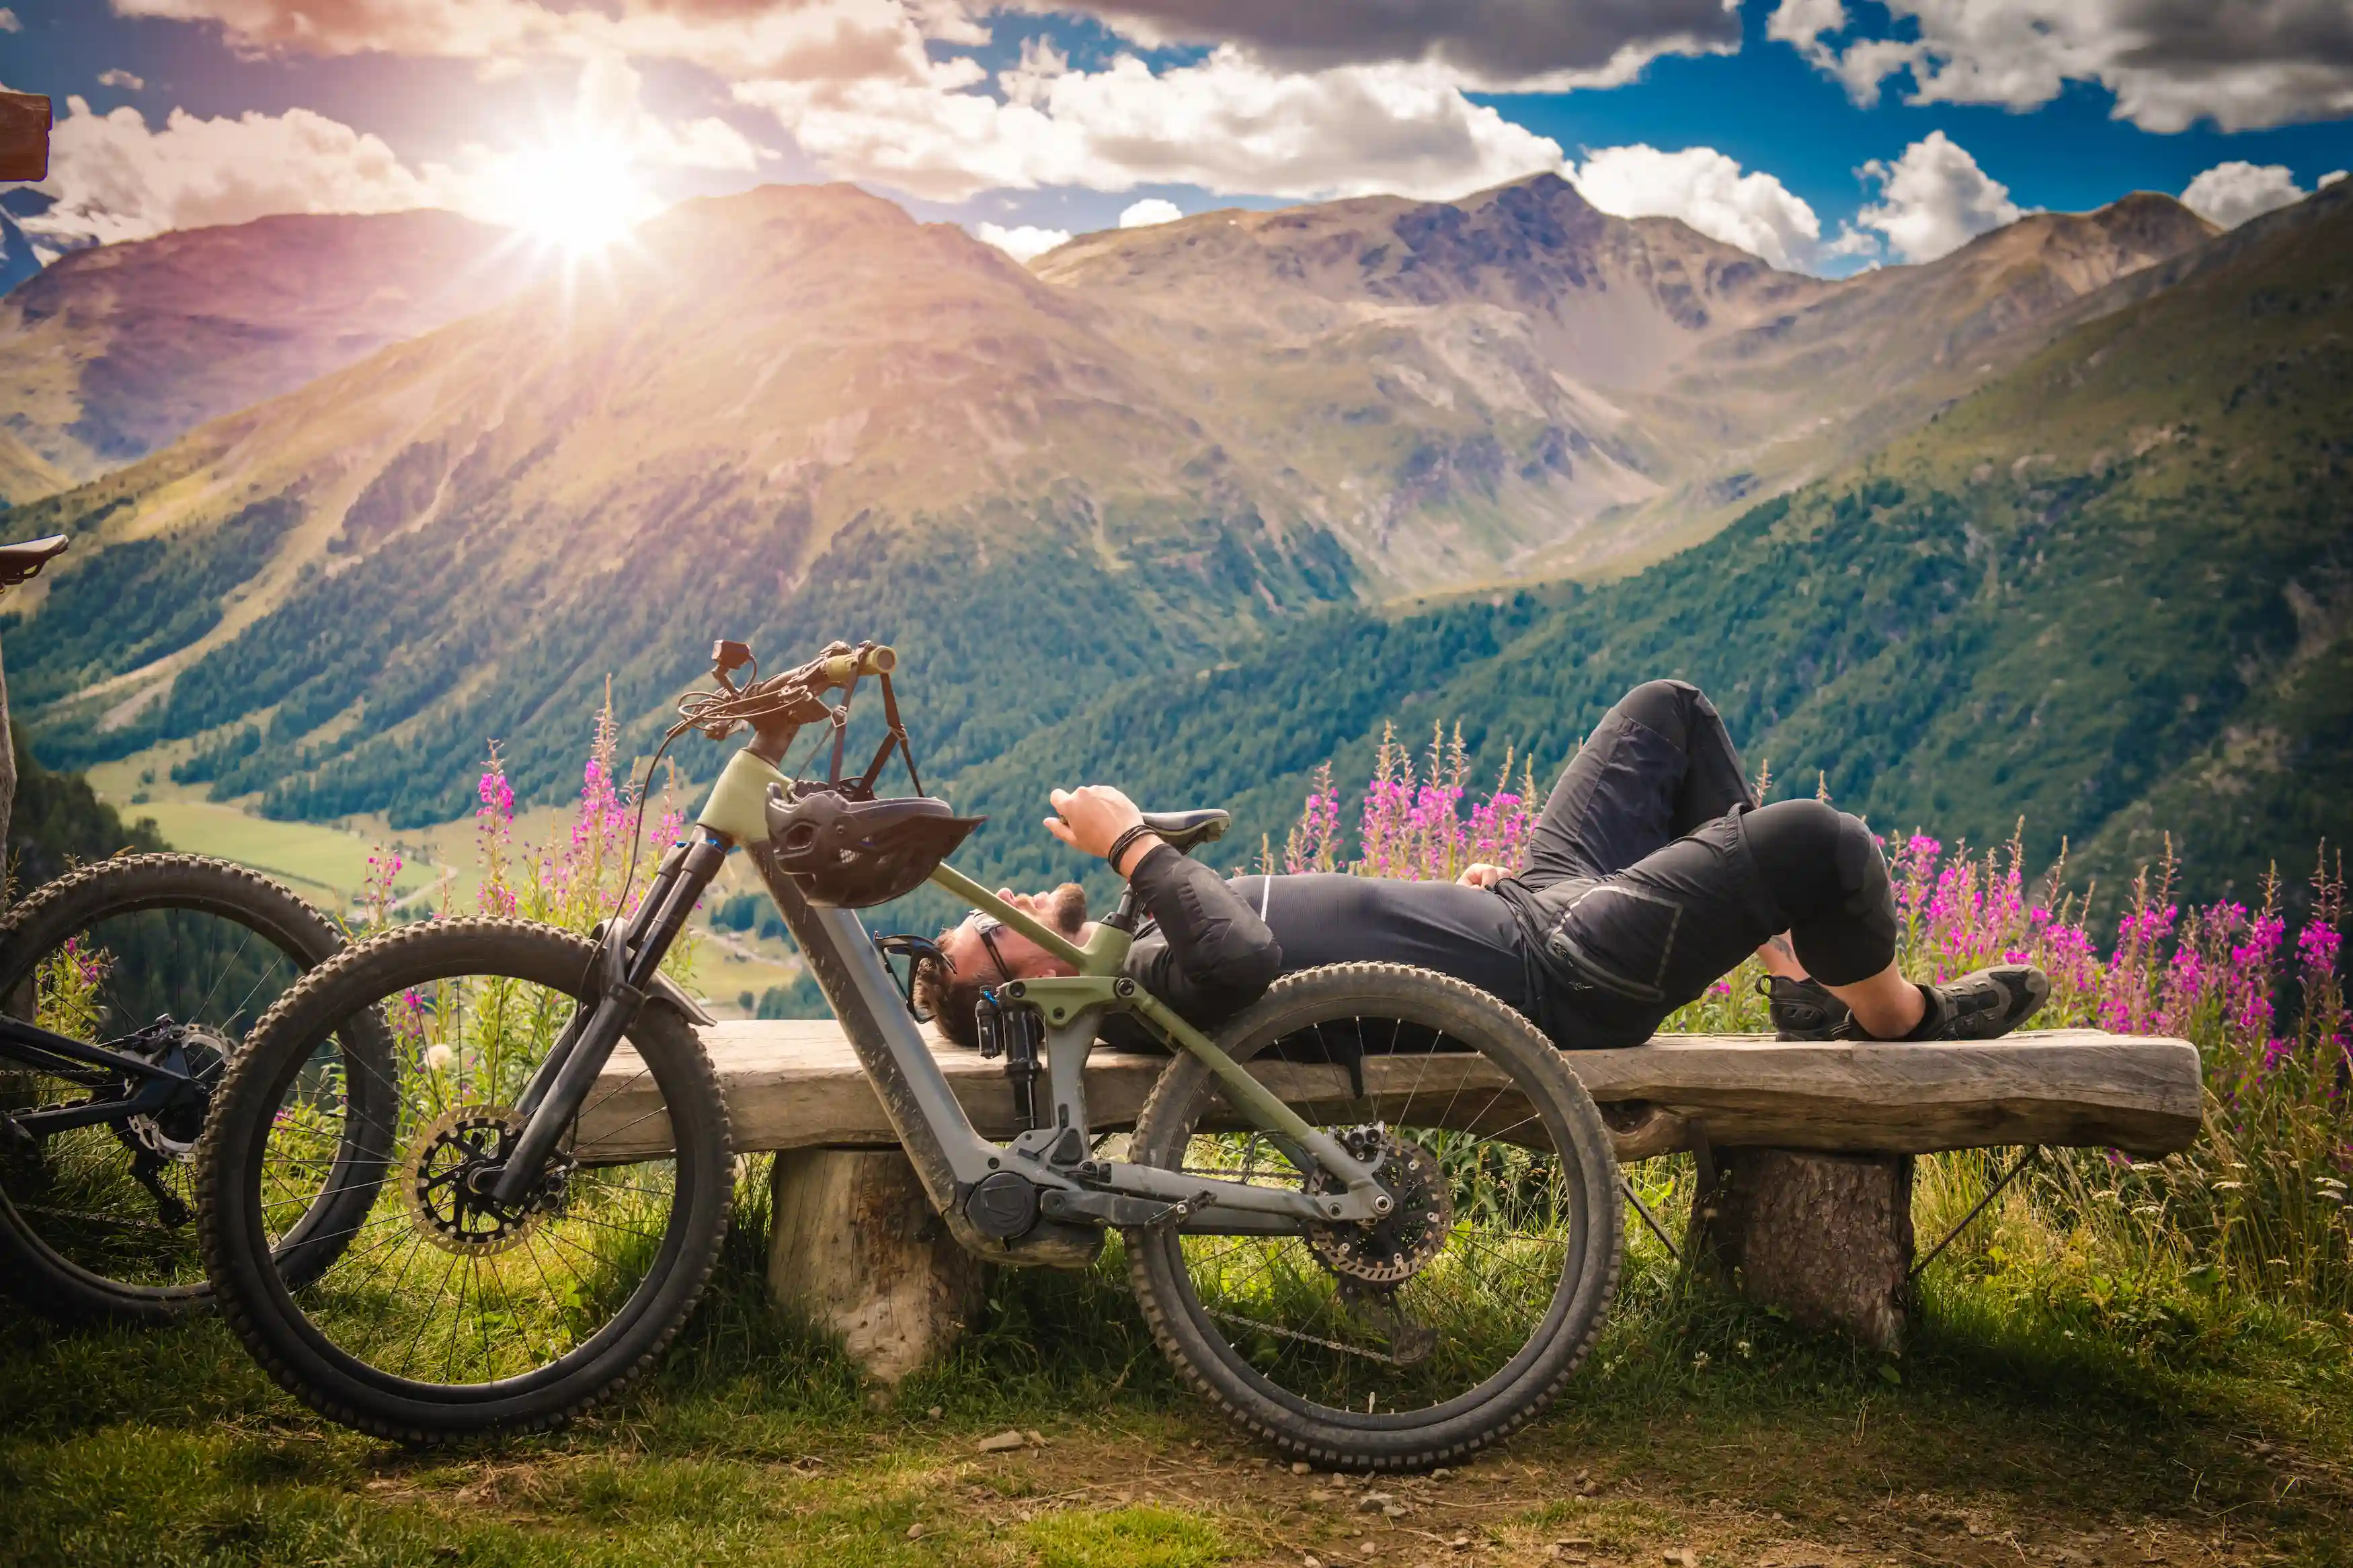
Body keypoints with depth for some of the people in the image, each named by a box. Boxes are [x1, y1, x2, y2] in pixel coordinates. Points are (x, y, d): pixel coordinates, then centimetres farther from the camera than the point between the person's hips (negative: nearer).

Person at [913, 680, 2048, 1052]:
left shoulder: (1147, 938, 11)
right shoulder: (1153, 981, -19)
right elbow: (1246, 960, -43)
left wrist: (1458, 902, 12)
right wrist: (1131, 845, -30)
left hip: (1523, 905, 10)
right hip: (1556, 980, -10)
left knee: (1668, 710, 20)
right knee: (1817, 841, -21)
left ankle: (1805, 987, 18)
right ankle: (1898, 1019, 13)